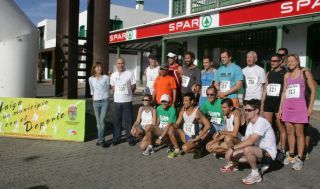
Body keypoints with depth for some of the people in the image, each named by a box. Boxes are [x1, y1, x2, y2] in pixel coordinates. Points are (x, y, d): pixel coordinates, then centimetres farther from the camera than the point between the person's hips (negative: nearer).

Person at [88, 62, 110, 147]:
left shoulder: (106, 77, -1)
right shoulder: (91, 79, 5)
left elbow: (108, 88, 6)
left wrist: (105, 97, 3)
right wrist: (94, 97, 11)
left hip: (105, 101, -2)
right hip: (96, 102, 3)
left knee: (102, 120, -9)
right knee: (98, 121, 7)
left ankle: (101, 140, -4)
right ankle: (100, 139, 16)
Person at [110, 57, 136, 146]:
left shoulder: (130, 74, -4)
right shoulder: (113, 75, 6)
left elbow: (133, 87, 2)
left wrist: (127, 93, 8)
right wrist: (119, 93, 11)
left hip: (127, 101, -2)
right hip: (117, 101, 3)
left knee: (129, 120, 2)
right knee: (116, 120, 7)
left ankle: (130, 138, 13)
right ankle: (116, 138, 18)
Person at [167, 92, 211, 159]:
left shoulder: (197, 112, -18)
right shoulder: (183, 111, 0)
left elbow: (208, 125, -24)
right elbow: (177, 123, 5)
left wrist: (198, 138, -23)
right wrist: (173, 127, -19)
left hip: (195, 138, -6)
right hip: (185, 135, 6)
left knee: (185, 148, -33)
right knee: (171, 129, -11)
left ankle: (198, 149, 1)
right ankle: (177, 150, 4)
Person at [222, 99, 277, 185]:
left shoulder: (261, 122, -22)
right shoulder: (250, 124, 5)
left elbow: (250, 141, -32)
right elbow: (244, 141, 1)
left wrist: (233, 148, -27)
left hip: (269, 153, -9)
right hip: (259, 151, 9)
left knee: (247, 149, -36)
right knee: (232, 154, -1)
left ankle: (256, 175, -9)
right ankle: (262, 164, 13)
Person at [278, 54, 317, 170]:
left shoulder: (305, 73, 0)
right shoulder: (287, 75, 13)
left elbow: (313, 90, 0)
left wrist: (310, 106, -7)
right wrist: (280, 107, 12)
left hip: (299, 105, -5)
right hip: (287, 106, 5)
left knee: (299, 132, -2)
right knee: (289, 132, 9)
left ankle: (300, 159, 5)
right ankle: (291, 155, 22)